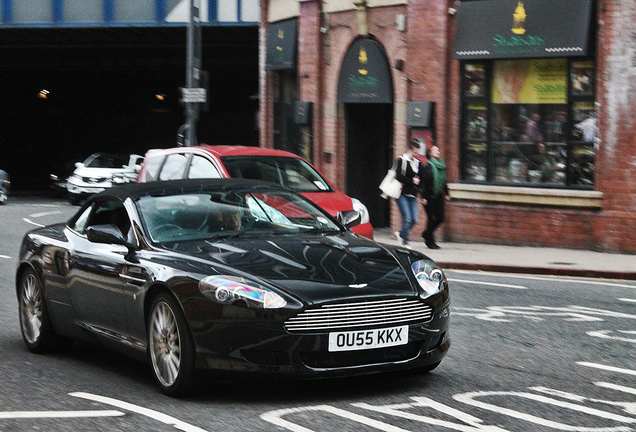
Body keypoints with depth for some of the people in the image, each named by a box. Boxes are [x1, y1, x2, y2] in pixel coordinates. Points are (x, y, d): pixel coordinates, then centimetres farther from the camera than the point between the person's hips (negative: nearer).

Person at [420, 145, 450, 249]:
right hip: (430, 196, -7)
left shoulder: (441, 166, 11)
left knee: (440, 217, 4)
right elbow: (424, 182, -13)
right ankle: (430, 241, 5)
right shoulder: (429, 166, -10)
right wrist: (423, 197, -17)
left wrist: (446, 194, 19)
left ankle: (426, 234, 25)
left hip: (438, 196, 7)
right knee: (432, 218, -4)